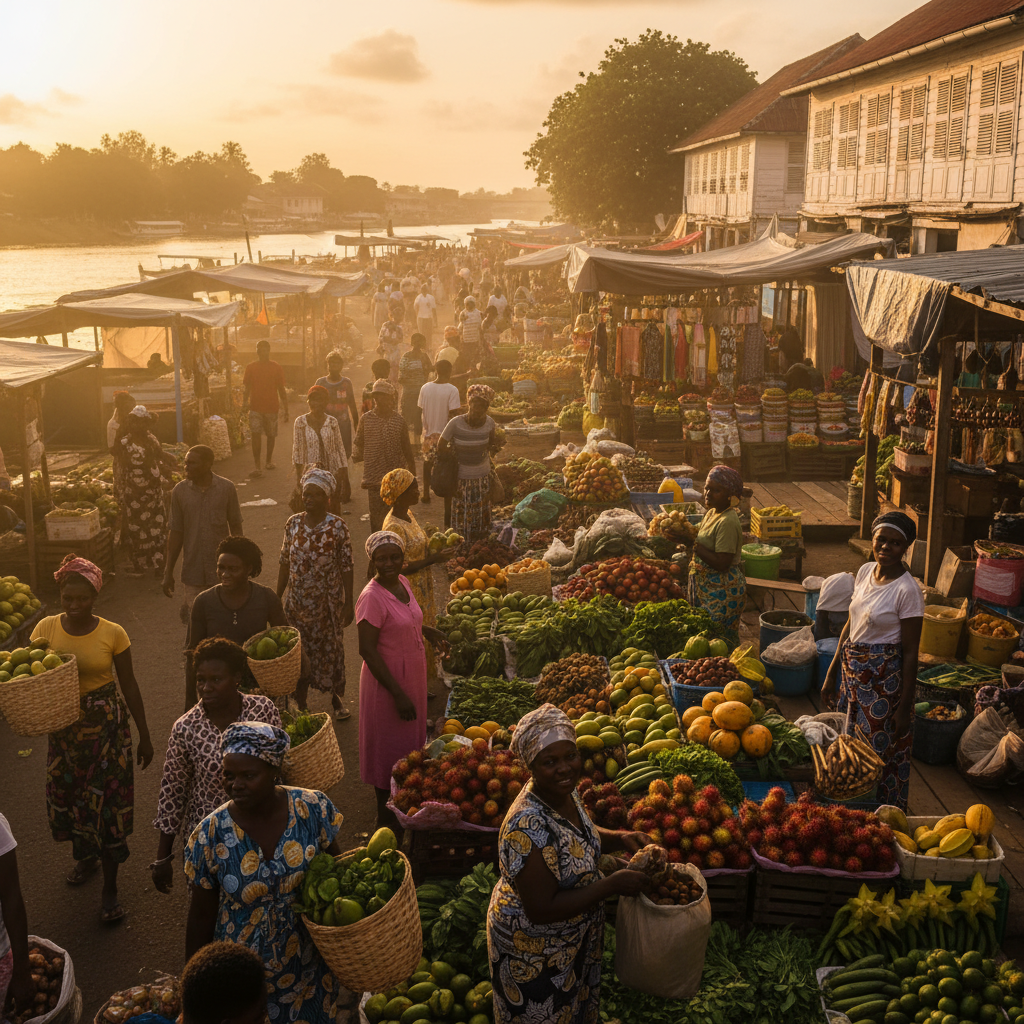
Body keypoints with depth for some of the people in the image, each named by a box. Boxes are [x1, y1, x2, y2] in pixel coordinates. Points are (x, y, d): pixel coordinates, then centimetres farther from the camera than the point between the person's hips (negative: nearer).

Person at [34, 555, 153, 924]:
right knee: (68, 796, 16)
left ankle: (110, 887, 14)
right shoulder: (46, 628, -5)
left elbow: (129, 685, -3)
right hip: (64, 726, 3)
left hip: (107, 725, -3)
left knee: (107, 802, 1)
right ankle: (86, 856, 45)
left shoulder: (112, 634, -11)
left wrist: (144, 735, 1)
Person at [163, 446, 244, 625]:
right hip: (192, 569, 1)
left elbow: (235, 526, 2)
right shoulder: (180, 491, -3)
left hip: (222, 569, -1)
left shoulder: (226, 488, -6)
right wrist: (168, 571, 3)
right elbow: (176, 532, 2)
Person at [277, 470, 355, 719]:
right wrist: (277, 598, 7)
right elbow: (285, 563, 6)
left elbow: (346, 567, -8)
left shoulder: (338, 526, -11)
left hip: (329, 602, -2)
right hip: (298, 602, 2)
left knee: (332, 650, 10)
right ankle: (300, 703, 26)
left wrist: (349, 603, -8)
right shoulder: (293, 523, -1)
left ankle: (337, 700, 31)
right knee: (298, 651, 10)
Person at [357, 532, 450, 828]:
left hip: (412, 678, 8)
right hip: (387, 682, -8)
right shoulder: (372, 597, -24)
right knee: (389, 749, 6)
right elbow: (367, 650, -24)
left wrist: (427, 631, 4)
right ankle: (386, 819, 23)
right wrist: (398, 694, -24)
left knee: (410, 740, 21)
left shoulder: (402, 582, 1)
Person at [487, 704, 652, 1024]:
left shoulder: (566, 792, -11)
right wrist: (613, 885, -29)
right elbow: (541, 910, -32)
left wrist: (620, 839, -10)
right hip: (533, 953, -8)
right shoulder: (528, 828, -37)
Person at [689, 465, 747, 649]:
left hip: (722, 591, -10)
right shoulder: (712, 513, 9)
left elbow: (721, 563, -26)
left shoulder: (727, 522, -21)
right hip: (706, 585, 10)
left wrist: (692, 544, -21)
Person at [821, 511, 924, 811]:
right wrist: (832, 675, 13)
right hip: (853, 672, 7)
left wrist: (905, 706, -14)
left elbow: (910, 653, -15)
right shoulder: (865, 572, 2)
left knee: (878, 752, 4)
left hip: (884, 680, -7)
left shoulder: (907, 590, -18)